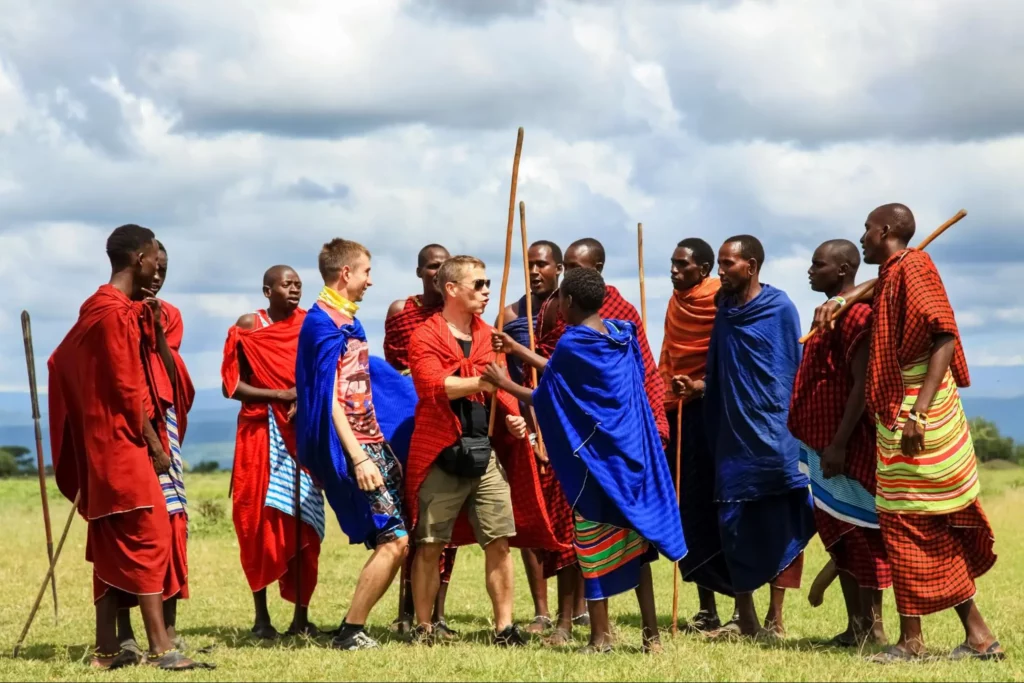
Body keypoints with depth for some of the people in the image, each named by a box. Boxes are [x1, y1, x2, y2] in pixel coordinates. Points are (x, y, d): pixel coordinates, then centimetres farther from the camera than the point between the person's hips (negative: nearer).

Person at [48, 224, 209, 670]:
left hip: (104, 446, 10)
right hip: (123, 440, -10)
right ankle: (160, 649, -17)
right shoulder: (117, 312, -14)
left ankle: (107, 648, 9)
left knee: (113, 544, 9)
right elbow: (128, 388, -17)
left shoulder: (99, 307, 16)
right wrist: (154, 443, -12)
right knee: (148, 534, -13)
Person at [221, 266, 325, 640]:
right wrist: (282, 395, -15)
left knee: (304, 524, -1)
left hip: (302, 434, 3)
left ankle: (301, 616, 3)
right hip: (261, 434, -3)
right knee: (262, 523, -5)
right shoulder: (248, 327, -1)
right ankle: (261, 616, 1)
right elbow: (232, 385, -5)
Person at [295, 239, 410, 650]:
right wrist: (358, 458, -23)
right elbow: (330, 397, -18)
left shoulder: (349, 321, 17)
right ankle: (351, 633, -5)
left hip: (371, 443, 9)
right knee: (392, 540, -13)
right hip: (350, 449, -9)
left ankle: (354, 626, 11)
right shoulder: (323, 322, -12)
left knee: (394, 541, 6)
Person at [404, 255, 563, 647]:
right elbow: (433, 386, -19)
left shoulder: (488, 336, 15)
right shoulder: (426, 337, -3)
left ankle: (504, 627, 6)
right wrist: (482, 381, -30)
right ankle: (423, 627, 9)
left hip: (486, 453, 5)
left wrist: (513, 415, -1)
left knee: (499, 542, 1)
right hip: (441, 456, -5)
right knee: (429, 546, 0)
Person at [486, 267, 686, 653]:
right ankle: (651, 634, 12)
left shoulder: (573, 344, -15)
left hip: (596, 457, -7)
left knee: (593, 543, 4)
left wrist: (504, 384, 10)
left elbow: (544, 398, -5)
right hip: (631, 451, 7)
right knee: (633, 540, 12)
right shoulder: (620, 335, 7)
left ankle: (601, 635, 7)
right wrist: (518, 350, 22)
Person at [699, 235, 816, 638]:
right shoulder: (724, 312, 10)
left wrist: (784, 428, -7)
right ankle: (745, 617, 11)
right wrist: (698, 386, 4)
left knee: (777, 527, -1)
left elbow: (790, 374, -4)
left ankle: (775, 619, 4)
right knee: (733, 524, 3)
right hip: (732, 435, 5)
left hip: (770, 435, -5)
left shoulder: (779, 309, -5)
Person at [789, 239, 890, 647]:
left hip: (846, 444, -10)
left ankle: (872, 629, -1)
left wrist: (839, 444, -23)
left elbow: (861, 385, -20)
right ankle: (855, 625, 15)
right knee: (836, 532, 10)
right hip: (823, 442, 10)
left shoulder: (855, 315, -15)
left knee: (858, 532, -5)